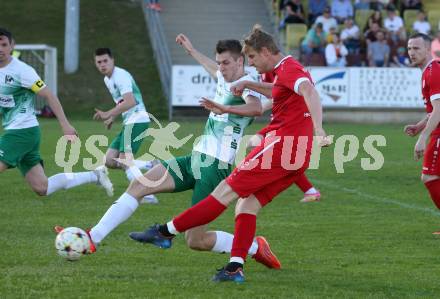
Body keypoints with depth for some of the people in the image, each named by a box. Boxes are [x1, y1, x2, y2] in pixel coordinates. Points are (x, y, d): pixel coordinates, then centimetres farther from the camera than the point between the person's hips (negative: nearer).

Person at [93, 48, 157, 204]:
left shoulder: (121, 76, -14)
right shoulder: (107, 80, 17)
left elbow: (130, 102, -26)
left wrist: (108, 114, -28)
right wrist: (112, 117, 18)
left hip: (137, 120, -10)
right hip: (129, 123, 10)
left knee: (124, 161, -17)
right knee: (109, 160, 4)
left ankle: (148, 196, -18)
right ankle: (152, 166, 9)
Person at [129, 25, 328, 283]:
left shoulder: (288, 69, -9)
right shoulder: (289, 69, 22)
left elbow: (309, 91, -29)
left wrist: (318, 128, -42)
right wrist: (249, 85, 28)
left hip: (282, 144, -10)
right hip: (297, 155, 10)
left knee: (227, 191, -6)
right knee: (247, 205, 7)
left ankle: (166, 232, -2)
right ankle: (235, 268, -3)